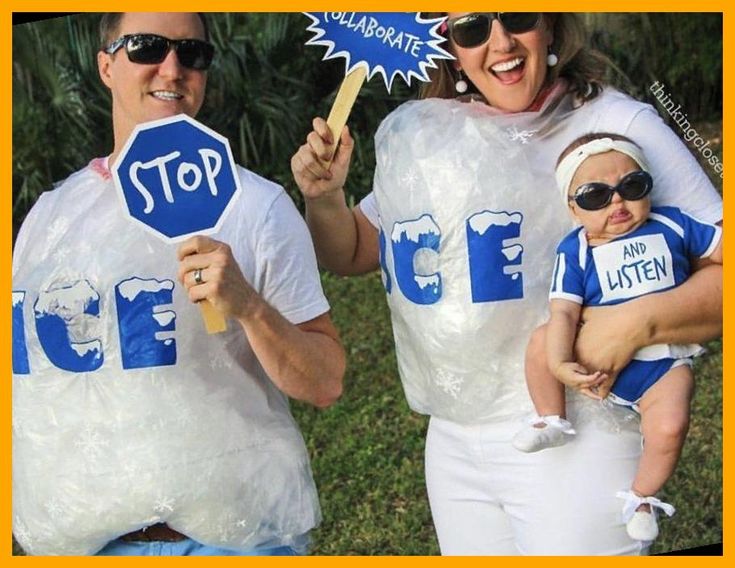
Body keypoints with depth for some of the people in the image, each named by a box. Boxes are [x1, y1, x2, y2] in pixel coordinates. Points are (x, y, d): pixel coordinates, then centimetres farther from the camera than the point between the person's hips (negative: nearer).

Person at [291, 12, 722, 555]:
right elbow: (352, 253, 17)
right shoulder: (427, 140, 8)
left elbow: (718, 265, -11)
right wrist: (324, 196, -3)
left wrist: (640, 320, -28)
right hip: (453, 443, 6)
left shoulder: (618, 125, -9)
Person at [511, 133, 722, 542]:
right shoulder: (575, 253, -2)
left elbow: (720, 247, 9)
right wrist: (559, 363, -29)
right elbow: (564, 313, -13)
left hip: (664, 365, -1)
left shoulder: (672, 226, 2)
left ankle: (642, 496, 2)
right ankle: (552, 420, 4)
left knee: (669, 427, -27)